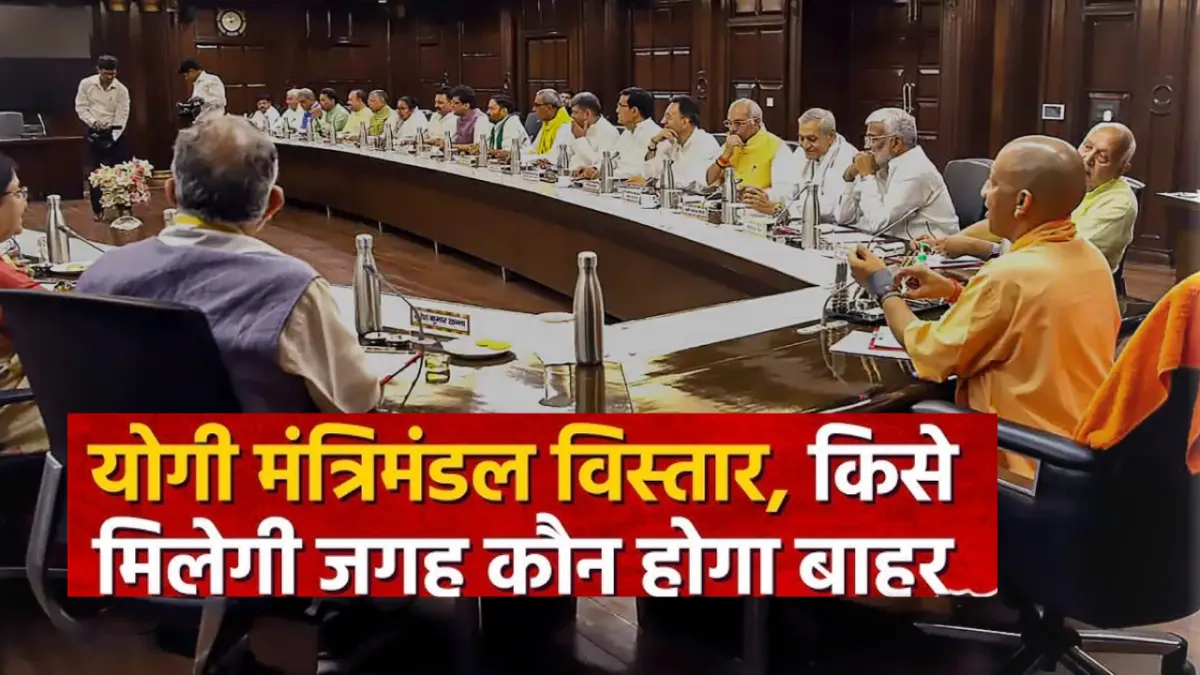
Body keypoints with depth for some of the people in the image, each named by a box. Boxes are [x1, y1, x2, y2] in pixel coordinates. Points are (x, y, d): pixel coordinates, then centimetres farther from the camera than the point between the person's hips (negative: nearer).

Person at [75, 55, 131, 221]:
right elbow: (80, 107, -2)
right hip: (93, 133, 1)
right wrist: (93, 121, -19)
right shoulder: (86, 84, -7)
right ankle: (97, 210, 11)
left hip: (114, 133, -1)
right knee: (94, 172, 3)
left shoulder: (121, 89, -9)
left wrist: (113, 138, -19)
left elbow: (122, 116, -10)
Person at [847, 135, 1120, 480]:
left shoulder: (1009, 276, -25)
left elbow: (929, 355, -12)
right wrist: (955, 292, 12)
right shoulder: (1093, 260, 1)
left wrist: (883, 288, 3)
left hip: (1029, 462, -8)